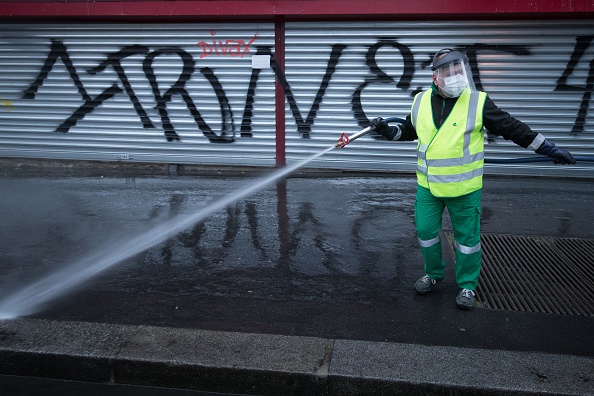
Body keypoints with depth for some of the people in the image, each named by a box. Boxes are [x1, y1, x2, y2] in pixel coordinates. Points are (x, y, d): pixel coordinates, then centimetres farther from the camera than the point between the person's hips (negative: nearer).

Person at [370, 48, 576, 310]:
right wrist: (385, 130, 1)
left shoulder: (478, 102, -11)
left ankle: (467, 285, 28)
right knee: (426, 232, 12)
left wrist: (550, 150, -4)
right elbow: (407, 132, 17)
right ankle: (433, 274, 36)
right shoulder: (421, 102, -1)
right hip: (427, 186, 3)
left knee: (467, 237, 8)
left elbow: (513, 129, -5)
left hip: (464, 188, -3)